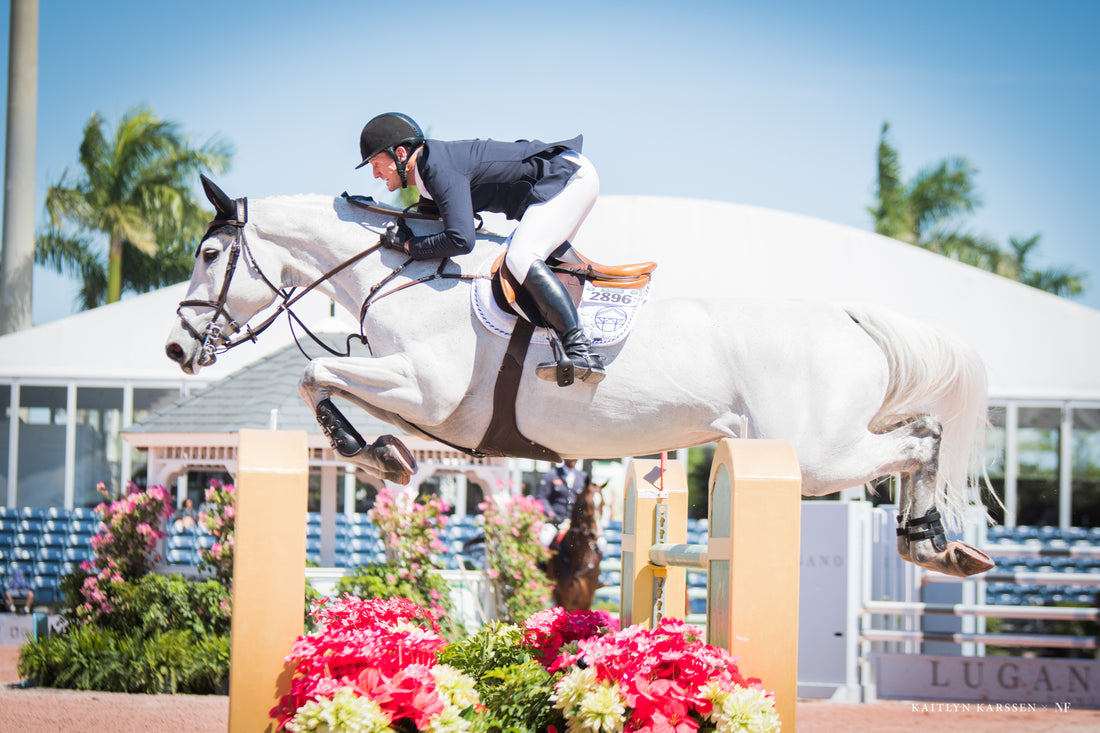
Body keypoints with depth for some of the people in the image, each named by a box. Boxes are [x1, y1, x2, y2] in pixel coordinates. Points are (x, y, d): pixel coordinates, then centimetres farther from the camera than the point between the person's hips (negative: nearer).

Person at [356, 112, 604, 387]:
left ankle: (582, 351, -33)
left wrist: (408, 245, -20)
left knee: (520, 259, -25)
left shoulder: (440, 170, -23)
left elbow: (461, 240, -33)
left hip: (569, 176, -11)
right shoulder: (430, 165, 9)